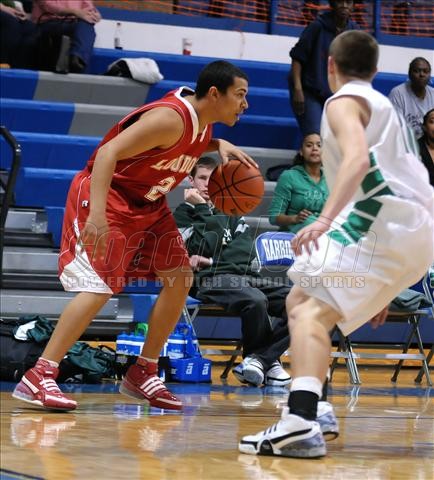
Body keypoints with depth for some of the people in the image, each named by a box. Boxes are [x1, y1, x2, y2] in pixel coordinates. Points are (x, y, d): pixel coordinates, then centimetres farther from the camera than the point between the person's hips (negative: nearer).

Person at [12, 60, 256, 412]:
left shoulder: (201, 119, 1)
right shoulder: (170, 118, -27)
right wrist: (97, 213, -44)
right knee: (100, 286, -20)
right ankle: (37, 379, -19)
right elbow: (108, 152, -34)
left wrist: (219, 145, 4)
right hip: (106, 196, -10)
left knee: (180, 279, 4)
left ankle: (143, 375, 13)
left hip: (146, 204, 10)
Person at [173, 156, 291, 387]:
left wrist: (212, 261, -5)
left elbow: (246, 249, 9)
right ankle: (267, 359, -14)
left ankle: (258, 359, -19)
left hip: (247, 275, 5)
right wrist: (203, 209, 0)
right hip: (212, 280, -5)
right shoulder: (182, 213, 12)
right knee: (255, 300, -38)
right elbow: (208, 245, -5)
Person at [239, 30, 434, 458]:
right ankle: (307, 410, 18)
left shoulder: (345, 102, 3)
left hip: (382, 222, -9)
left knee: (311, 311, -22)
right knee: (300, 301, 20)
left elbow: (358, 158, -19)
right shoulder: (381, 106, 32)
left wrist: (326, 218, -33)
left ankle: (299, 423, -44)